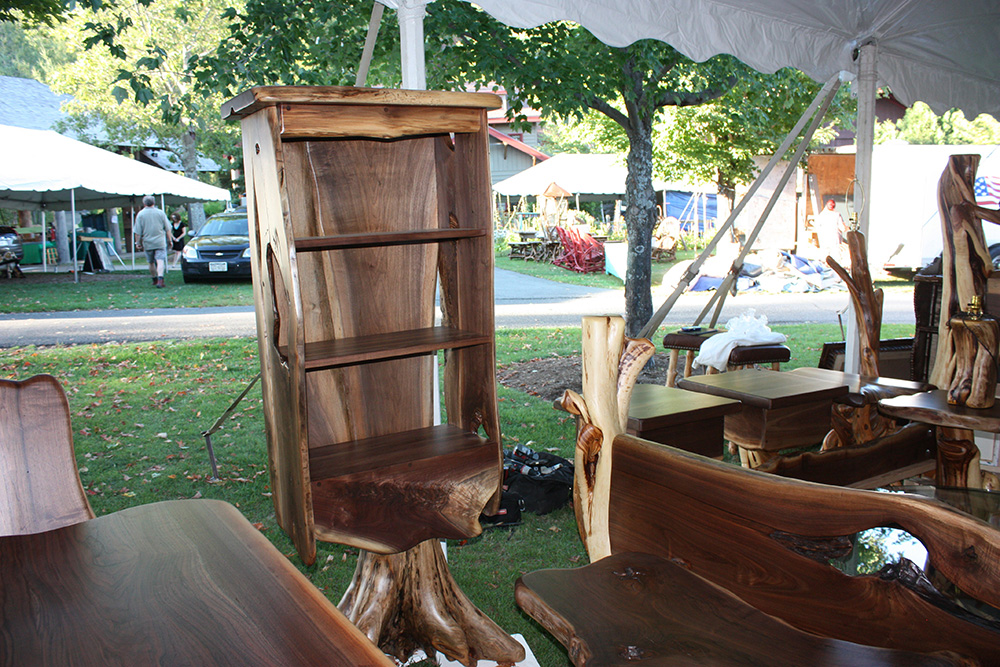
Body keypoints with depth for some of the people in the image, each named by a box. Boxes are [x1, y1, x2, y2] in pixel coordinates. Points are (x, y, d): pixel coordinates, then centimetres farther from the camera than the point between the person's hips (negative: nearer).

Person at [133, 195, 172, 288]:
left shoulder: (140, 214, 0)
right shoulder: (161, 213, 1)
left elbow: (137, 231, -1)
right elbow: (167, 229, 5)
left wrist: (138, 243, 6)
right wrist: (169, 240, 15)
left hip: (147, 243, 1)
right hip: (160, 242, -1)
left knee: (151, 263, 15)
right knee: (160, 261, -9)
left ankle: (155, 280, 27)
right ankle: (160, 280, -26)